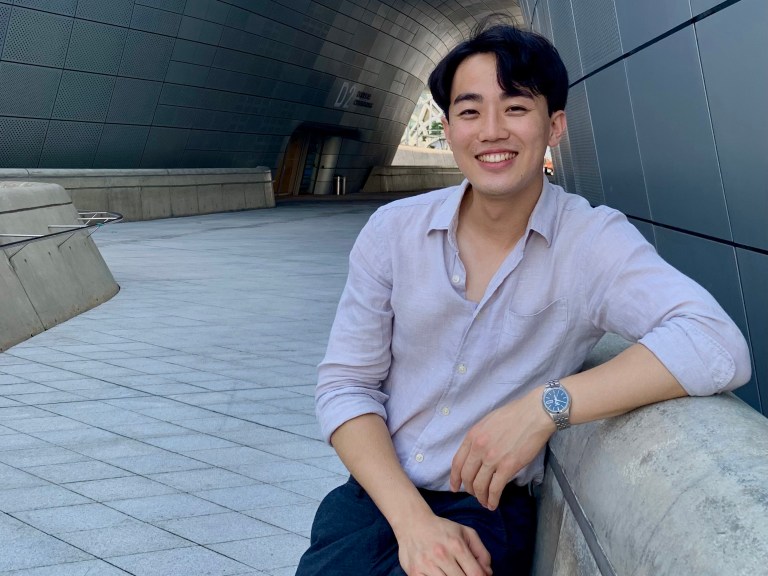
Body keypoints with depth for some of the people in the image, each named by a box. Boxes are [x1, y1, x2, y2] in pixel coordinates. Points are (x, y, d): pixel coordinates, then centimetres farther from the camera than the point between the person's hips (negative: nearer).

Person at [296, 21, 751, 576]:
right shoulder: (392, 230, -1)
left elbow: (718, 346, -22)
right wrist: (413, 520, -14)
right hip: (376, 495, 2)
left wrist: (546, 405, -28)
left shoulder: (593, 240, -9)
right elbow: (345, 383, -2)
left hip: (491, 514, -1)